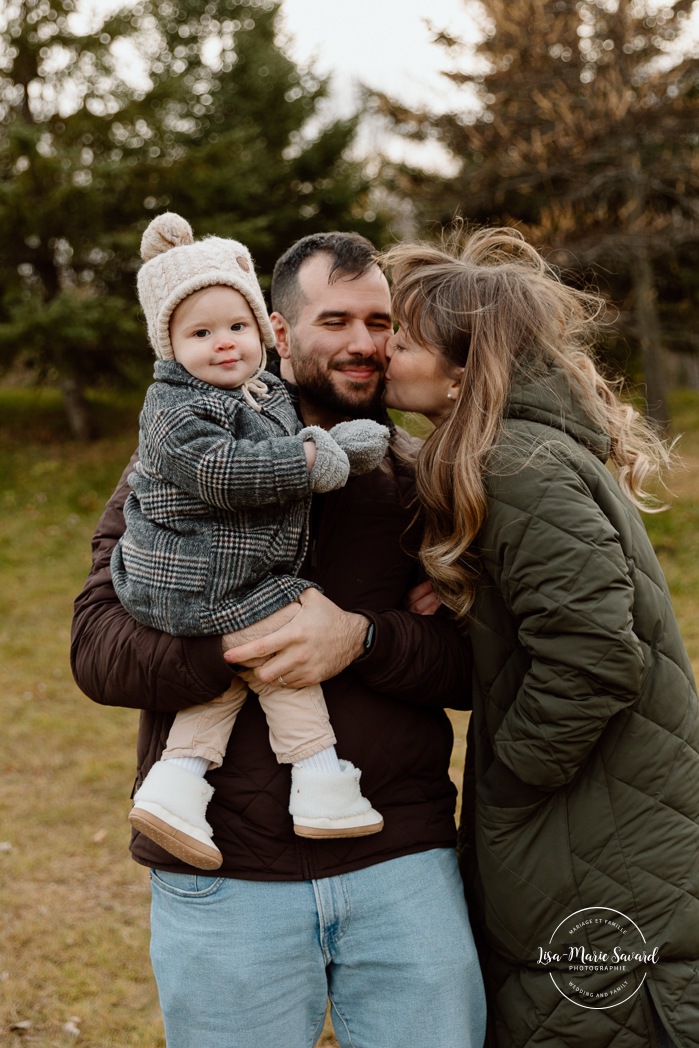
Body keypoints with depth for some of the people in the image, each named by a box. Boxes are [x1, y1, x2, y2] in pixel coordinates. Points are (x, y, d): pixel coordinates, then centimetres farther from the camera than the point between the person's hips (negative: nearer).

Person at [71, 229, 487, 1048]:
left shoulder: (418, 480, 8)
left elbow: (476, 661, 1)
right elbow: (97, 647, -7)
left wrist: (360, 639, -18)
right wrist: (244, 647, -23)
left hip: (400, 864, 2)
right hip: (222, 880, -1)